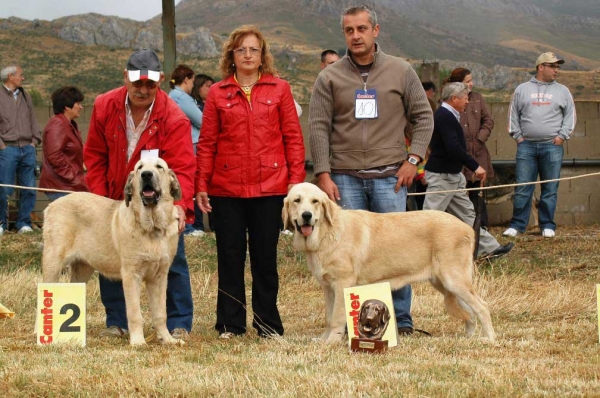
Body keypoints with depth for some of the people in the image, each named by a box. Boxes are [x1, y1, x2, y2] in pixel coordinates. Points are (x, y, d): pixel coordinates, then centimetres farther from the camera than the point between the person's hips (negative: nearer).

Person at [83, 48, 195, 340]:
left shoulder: (173, 118, -20)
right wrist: (99, 198, -6)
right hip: (116, 201, 3)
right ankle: (116, 322, 19)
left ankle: (179, 325, 6)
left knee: (172, 261, -3)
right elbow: (94, 155, 0)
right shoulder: (105, 107, -8)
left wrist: (180, 204, -42)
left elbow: (182, 166, -26)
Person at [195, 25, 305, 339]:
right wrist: (201, 185, 1)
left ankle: (267, 323, 14)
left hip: (269, 187, -1)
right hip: (226, 189, 1)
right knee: (229, 257, 5)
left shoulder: (279, 89, 5)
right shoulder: (217, 93, 5)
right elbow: (207, 143, 5)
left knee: (265, 257, 5)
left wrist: (296, 180, -4)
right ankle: (229, 324, 13)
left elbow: (293, 138, 3)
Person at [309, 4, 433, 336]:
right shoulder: (330, 77, 2)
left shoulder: (400, 71, 4)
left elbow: (423, 116, 8)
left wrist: (413, 159, -2)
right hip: (345, 178, 0)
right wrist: (323, 174, -6)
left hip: (389, 176, 0)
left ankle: (401, 319, 11)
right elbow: (318, 127, 1)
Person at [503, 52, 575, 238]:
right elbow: (514, 115, 13)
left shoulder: (562, 91, 11)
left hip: (552, 146, 0)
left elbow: (570, 116, 11)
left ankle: (547, 226, 9)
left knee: (550, 189, 1)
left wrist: (562, 135, 0)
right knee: (522, 188, -1)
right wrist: (517, 136, 3)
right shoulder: (522, 90, 10)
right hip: (526, 146, 0)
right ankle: (517, 224, 5)